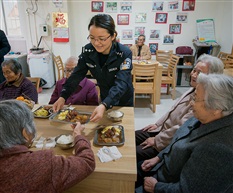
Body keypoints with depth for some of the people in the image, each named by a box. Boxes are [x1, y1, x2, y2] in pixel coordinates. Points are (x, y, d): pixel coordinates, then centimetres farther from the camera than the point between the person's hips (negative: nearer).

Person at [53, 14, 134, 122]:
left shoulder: (124, 53, -29)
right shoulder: (87, 50, -16)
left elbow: (121, 84, -37)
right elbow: (77, 75, -14)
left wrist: (104, 105, -52)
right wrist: (63, 97, -28)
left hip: (124, 100, -3)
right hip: (105, 98, 4)